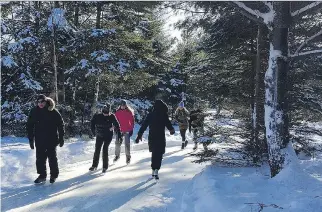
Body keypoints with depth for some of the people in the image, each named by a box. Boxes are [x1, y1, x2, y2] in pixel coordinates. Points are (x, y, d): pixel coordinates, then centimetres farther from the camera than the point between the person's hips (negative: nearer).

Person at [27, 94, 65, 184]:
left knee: (52, 158, 6)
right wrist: (31, 139, 1)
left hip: (52, 139, -2)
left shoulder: (53, 111, -8)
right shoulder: (34, 112, -1)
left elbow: (60, 124, -4)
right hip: (39, 140, 3)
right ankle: (42, 175, 20)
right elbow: (30, 126, 4)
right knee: (40, 158, 6)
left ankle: (54, 175, 21)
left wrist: (61, 138, -4)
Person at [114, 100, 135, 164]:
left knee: (127, 144, -2)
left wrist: (131, 129, -1)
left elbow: (132, 121, 1)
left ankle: (128, 157, 12)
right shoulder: (117, 112, 3)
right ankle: (117, 155, 22)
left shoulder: (129, 112, -2)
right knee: (117, 143, 4)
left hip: (127, 130, -2)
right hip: (119, 130, 2)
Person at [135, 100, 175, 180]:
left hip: (152, 137, 4)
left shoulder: (150, 115, 1)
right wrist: (172, 130, 17)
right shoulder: (164, 115, -8)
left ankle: (153, 169, 27)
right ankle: (156, 170, -13)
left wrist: (139, 135, 6)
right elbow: (168, 124, -5)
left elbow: (144, 125, 1)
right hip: (161, 138, -4)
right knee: (159, 154, 2)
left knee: (154, 154, 20)